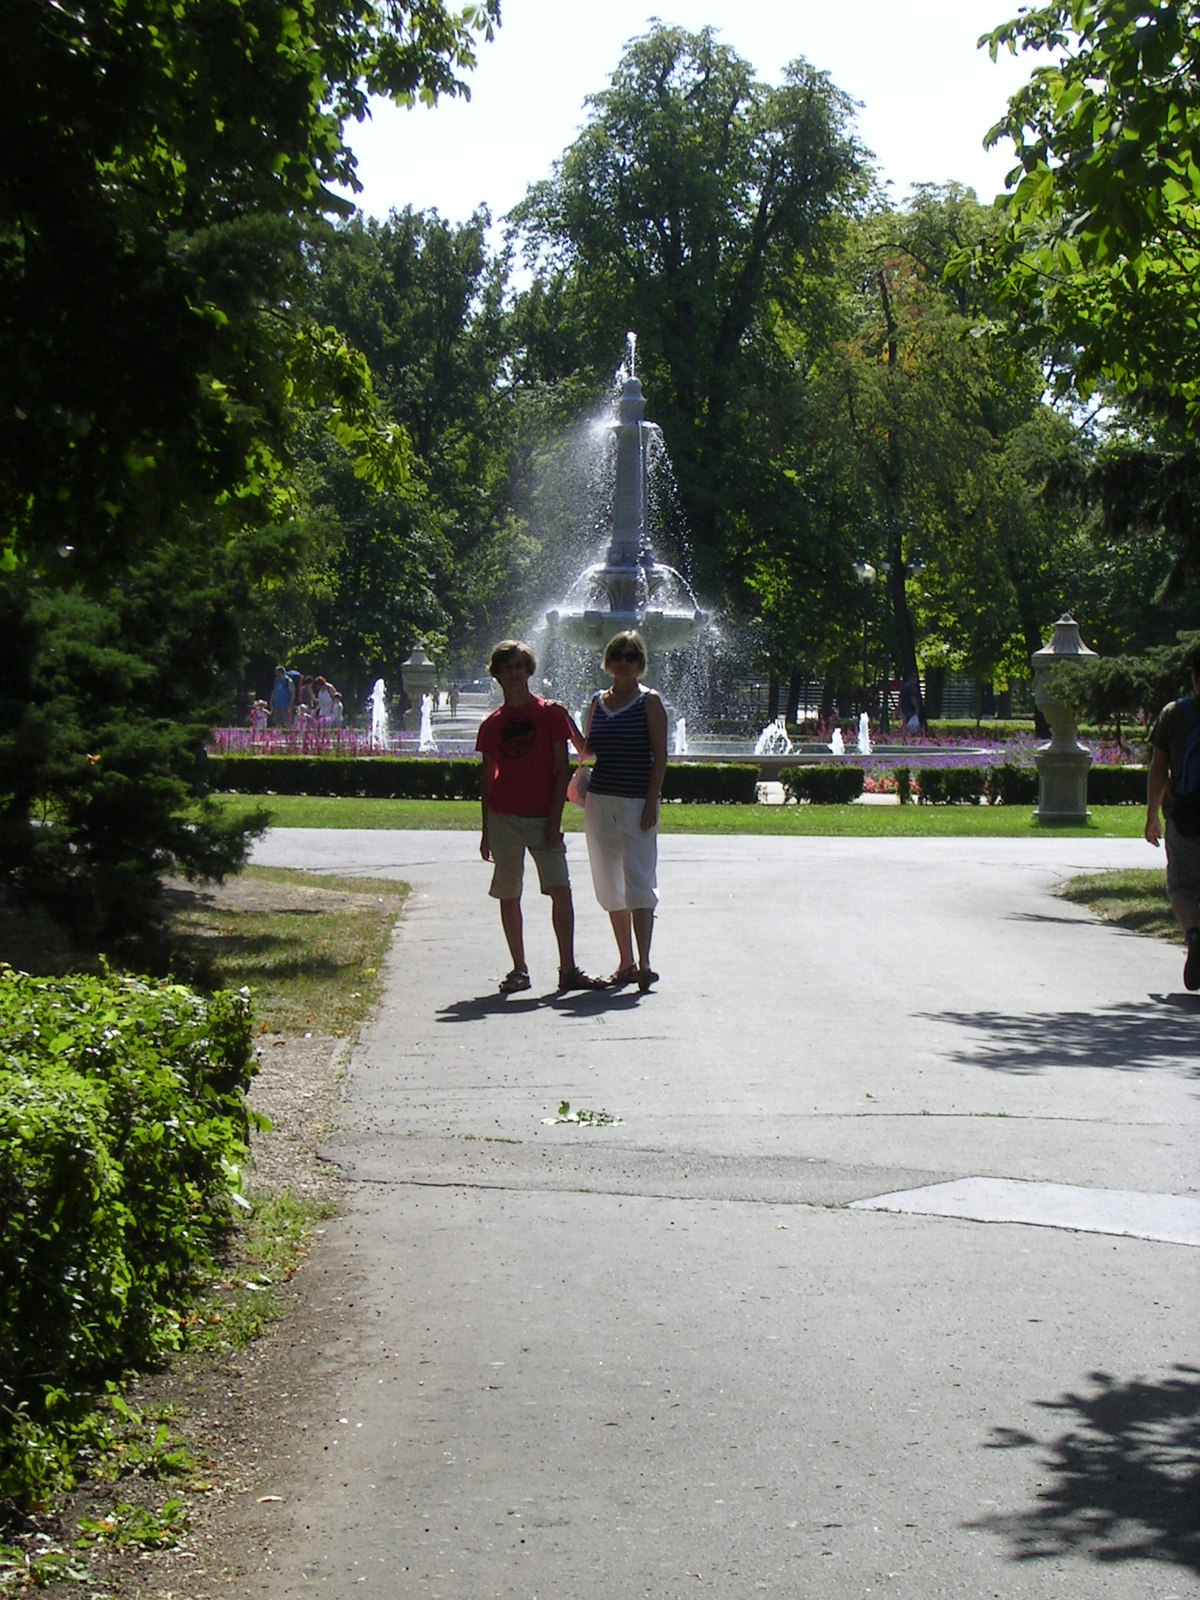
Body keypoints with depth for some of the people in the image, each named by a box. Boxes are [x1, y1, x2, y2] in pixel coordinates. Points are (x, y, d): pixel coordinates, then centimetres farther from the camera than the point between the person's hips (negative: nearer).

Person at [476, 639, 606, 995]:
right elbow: (487, 779, 13)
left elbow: (561, 771, 0)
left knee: (560, 890, -11)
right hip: (504, 819, 2)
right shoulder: (492, 725, 9)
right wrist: (486, 831, 10)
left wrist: (555, 820, -8)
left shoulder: (550, 714, 2)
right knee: (508, 897, 4)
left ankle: (568, 970, -9)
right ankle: (519, 970, 13)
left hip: (543, 819, -2)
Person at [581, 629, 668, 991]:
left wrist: (651, 803, -14)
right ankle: (626, 964, 15)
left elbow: (660, 755, -7)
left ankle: (644, 964, -15)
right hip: (599, 801, 6)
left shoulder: (649, 702, -2)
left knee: (639, 883, -10)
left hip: (637, 802, -6)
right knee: (610, 886, 8)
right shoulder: (598, 701, 12)